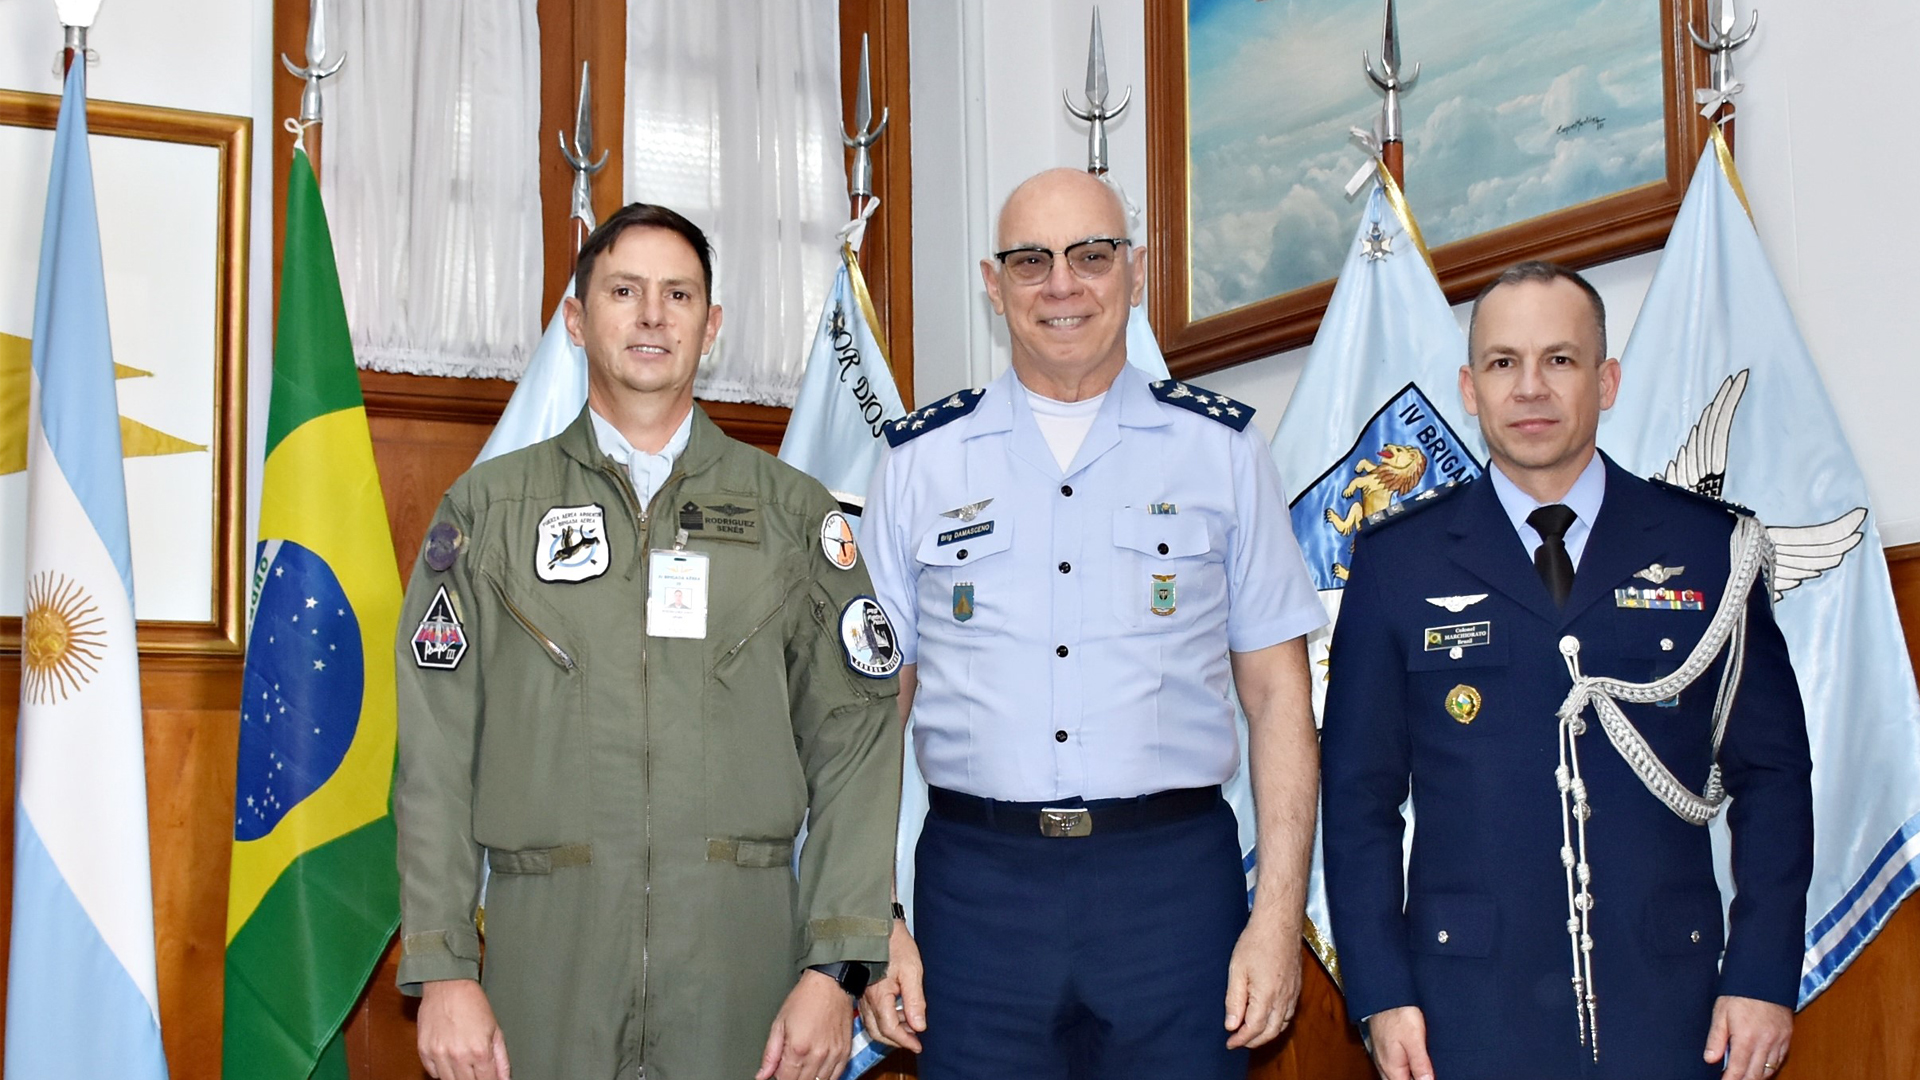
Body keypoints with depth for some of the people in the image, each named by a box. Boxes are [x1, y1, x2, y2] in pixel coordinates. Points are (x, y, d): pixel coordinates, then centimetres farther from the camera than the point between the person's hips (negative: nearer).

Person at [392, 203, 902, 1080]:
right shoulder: (488, 507, 8)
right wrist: (442, 969, -3)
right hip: (547, 947, 0)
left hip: (742, 945, 0)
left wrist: (835, 967, -6)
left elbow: (853, 741, 2)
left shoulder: (793, 511, 8)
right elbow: (437, 753, 4)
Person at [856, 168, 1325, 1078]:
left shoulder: (1222, 450, 6)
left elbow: (1276, 695, 4)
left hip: (1175, 876, 0)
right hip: (976, 887, 1)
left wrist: (1279, 911, -4)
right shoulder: (921, 461, 7)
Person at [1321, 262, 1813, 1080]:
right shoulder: (1396, 562, 3)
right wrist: (1381, 994, -4)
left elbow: (1771, 773, 5)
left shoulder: (1709, 546, 4)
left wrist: (1763, 975, -2)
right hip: (1471, 1007, 0)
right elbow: (1359, 791, 3)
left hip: (1666, 1003, 1)